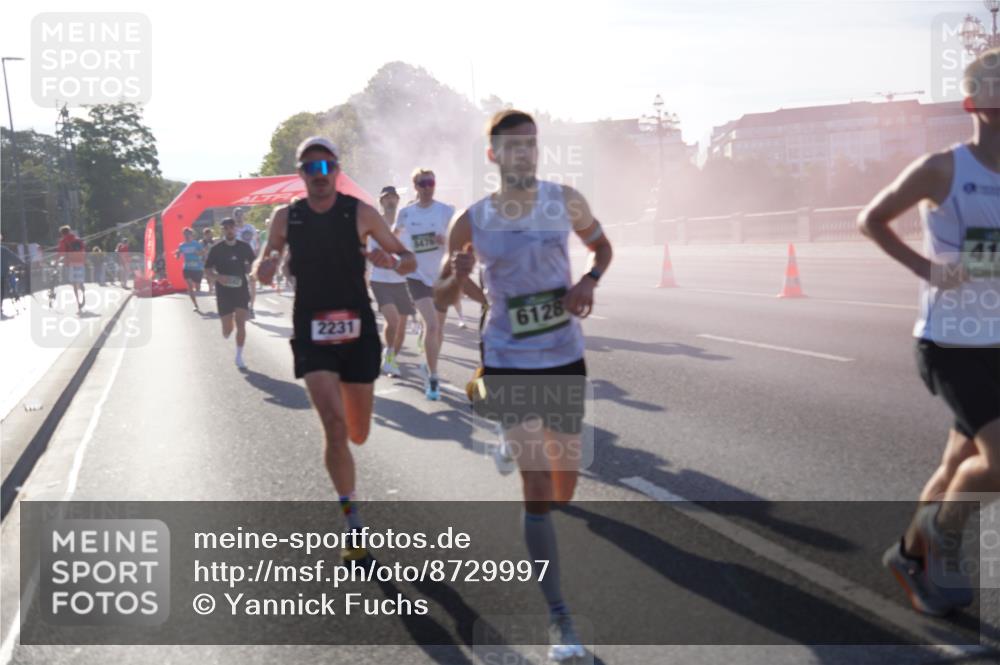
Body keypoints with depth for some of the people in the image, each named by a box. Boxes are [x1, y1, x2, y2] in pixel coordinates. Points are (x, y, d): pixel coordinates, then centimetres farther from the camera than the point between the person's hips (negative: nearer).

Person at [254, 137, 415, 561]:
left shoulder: (360, 213, -2)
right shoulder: (285, 217, 2)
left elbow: (409, 261, 2)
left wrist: (392, 262, -22)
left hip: (357, 330, 1)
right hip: (311, 333, 0)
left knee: (357, 434, 8)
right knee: (334, 426, -16)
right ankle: (352, 523, -5)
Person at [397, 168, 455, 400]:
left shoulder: (447, 211, -6)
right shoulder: (405, 213, -2)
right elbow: (394, 235, 17)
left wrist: (447, 241, -24)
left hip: (442, 276, 1)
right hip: (418, 276, -1)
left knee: (438, 327, 15)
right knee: (431, 325, -18)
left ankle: (430, 367, 39)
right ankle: (433, 377, -10)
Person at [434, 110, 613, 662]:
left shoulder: (565, 201, -2)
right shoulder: (472, 221, -6)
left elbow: (602, 246, 15)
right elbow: (441, 299, 2)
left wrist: (590, 280, -8)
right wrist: (458, 278, -23)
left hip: (565, 356, 3)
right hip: (508, 362, -3)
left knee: (564, 481, 12)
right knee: (536, 481, -11)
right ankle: (560, 619, -6)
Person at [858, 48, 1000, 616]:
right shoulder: (941, 170, -8)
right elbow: (871, 220, 0)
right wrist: (923, 266, -11)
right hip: (951, 343, -6)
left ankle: (911, 554, 33)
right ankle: (943, 546, 8)